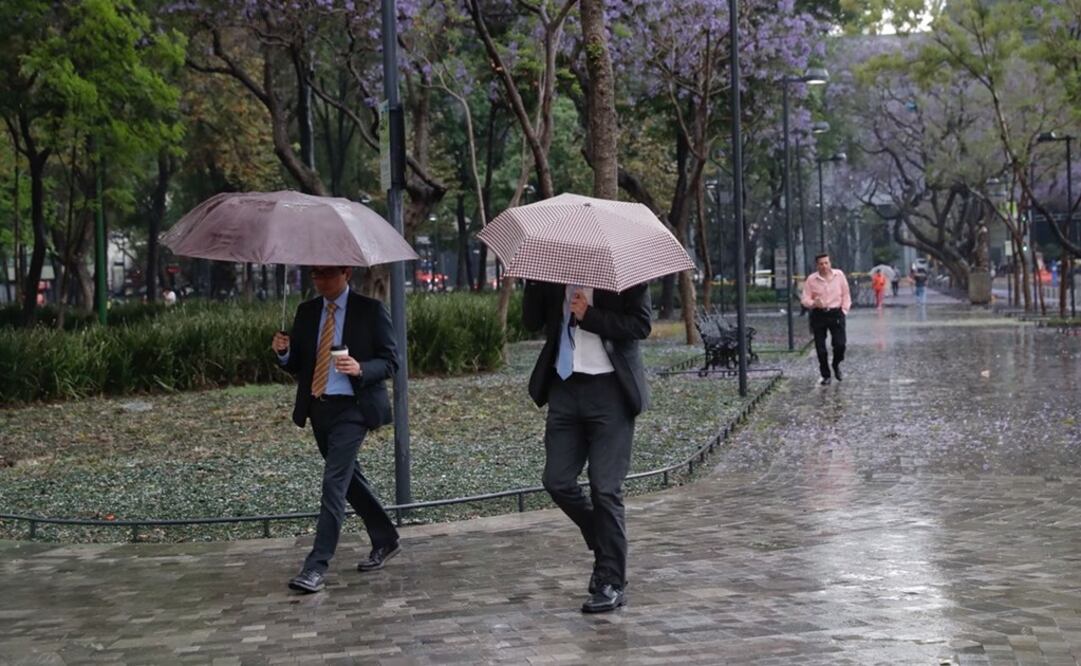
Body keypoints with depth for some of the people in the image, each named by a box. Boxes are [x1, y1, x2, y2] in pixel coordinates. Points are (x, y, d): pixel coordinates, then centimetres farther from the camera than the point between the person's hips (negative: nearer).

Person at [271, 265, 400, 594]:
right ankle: (384, 540, 33)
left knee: (334, 482, -14)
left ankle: (317, 566, -15)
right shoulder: (307, 311, 10)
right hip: (318, 407, 6)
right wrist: (284, 352, -10)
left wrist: (360, 369, -25)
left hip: (351, 408, -6)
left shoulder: (370, 310, -4)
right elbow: (297, 366, 12)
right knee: (349, 479, 16)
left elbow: (390, 361, -5)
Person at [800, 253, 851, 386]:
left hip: (836, 313, 0)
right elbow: (805, 299, -1)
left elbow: (846, 295, 9)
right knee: (820, 348, 1)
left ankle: (836, 365, 23)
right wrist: (814, 303, -21)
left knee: (840, 344, -9)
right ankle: (825, 376, 16)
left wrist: (844, 310, 1)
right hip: (818, 315, 0)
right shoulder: (811, 279, -3)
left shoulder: (839, 275, 1)